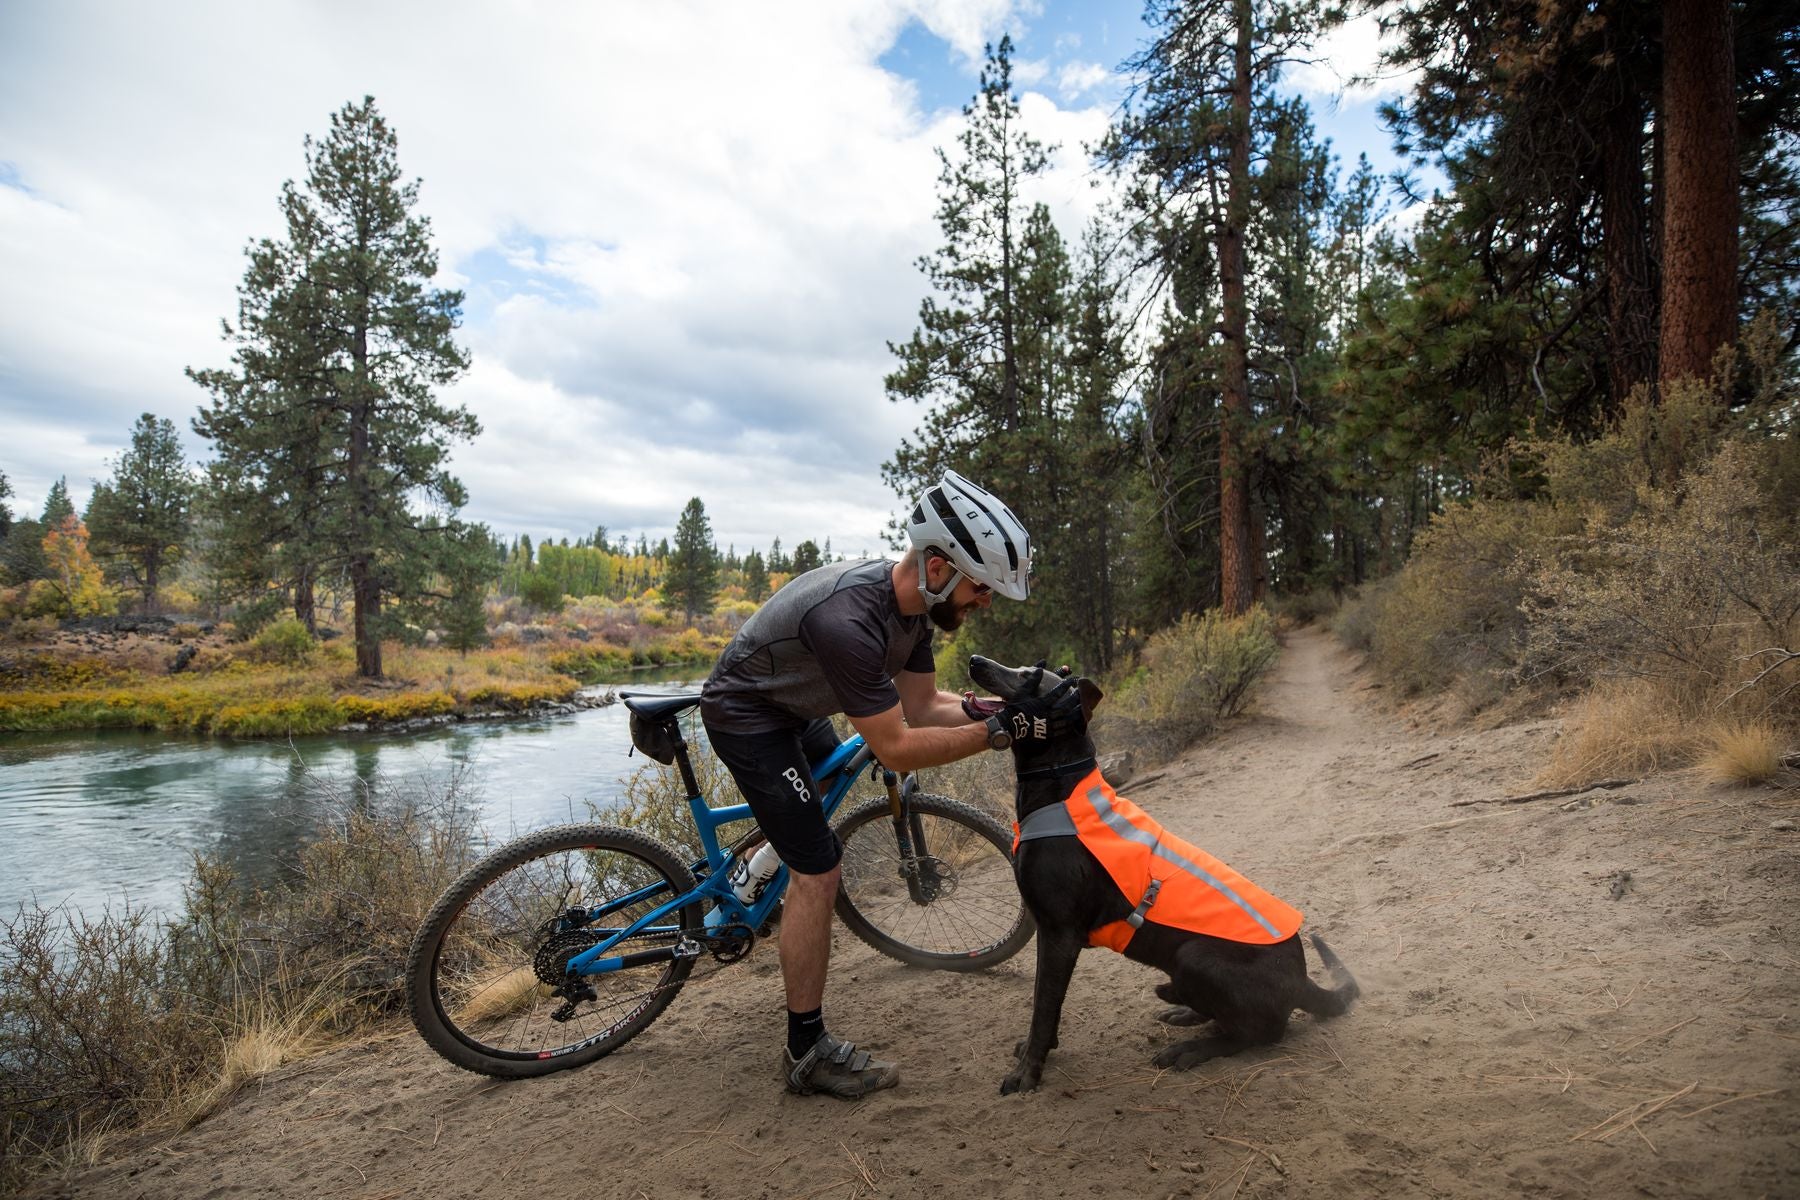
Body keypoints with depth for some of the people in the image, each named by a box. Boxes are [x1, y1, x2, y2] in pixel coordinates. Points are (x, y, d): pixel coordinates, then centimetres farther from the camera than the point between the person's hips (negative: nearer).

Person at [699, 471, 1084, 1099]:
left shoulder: (911, 600, -11)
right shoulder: (848, 618, -40)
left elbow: (922, 705, -4)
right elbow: (897, 748, -34)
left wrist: (1007, 706, -17)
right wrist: (1003, 728, -36)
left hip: (795, 708, 9)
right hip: (747, 716, -9)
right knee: (817, 870, -11)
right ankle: (808, 1054, 3)